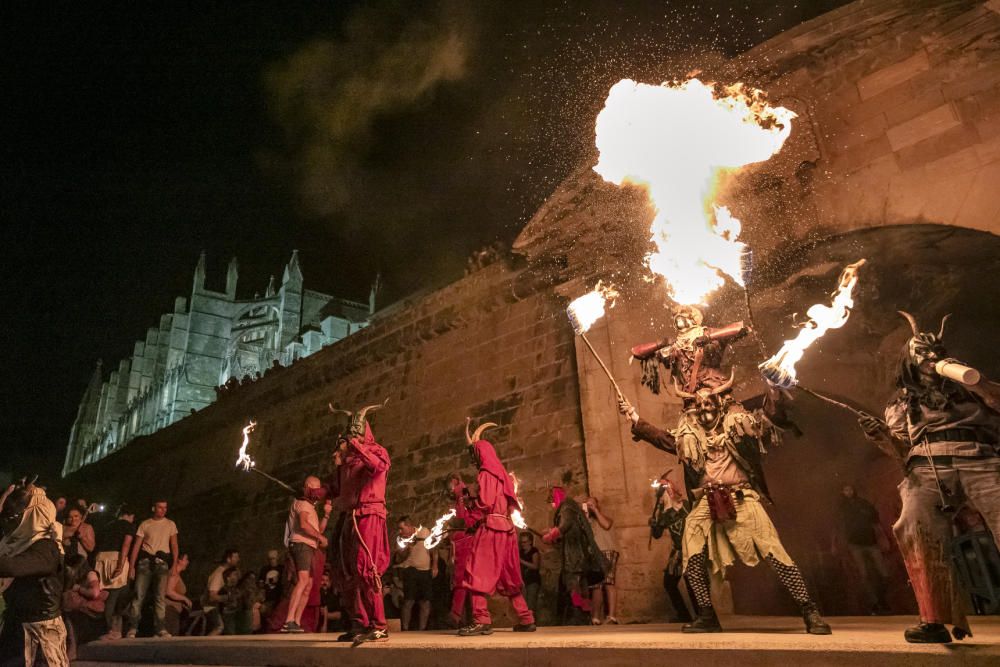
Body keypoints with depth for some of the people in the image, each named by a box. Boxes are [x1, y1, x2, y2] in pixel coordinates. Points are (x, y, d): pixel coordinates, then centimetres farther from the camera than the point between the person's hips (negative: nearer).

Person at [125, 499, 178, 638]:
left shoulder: (171, 525, 11)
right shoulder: (145, 524, 8)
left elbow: (174, 546, 9)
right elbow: (136, 546, 4)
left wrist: (175, 565, -1)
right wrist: (131, 566, -4)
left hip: (162, 563, 1)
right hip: (145, 562, 0)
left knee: (160, 596, -2)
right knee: (139, 594, -6)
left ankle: (159, 628, 1)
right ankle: (132, 628, -1)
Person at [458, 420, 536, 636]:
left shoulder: (486, 473, -6)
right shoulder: (501, 473, 20)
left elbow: (484, 504, -16)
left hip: (490, 527, -9)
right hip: (506, 527, 9)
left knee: (478, 572, -9)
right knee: (509, 576, 14)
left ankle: (481, 620, -16)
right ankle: (526, 619, 15)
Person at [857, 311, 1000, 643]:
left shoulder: (964, 384, 27)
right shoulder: (900, 403, 25)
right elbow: (903, 451, 16)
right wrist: (880, 437, -4)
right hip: (928, 469, 0)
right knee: (915, 527, -29)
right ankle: (935, 621, -24)